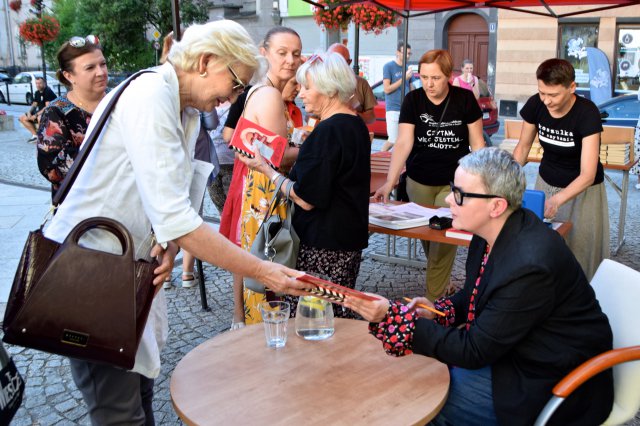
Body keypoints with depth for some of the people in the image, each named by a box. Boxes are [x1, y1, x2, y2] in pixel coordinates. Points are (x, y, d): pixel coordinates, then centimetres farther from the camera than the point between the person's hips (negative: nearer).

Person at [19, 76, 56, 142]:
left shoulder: (48, 92, -17)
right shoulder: (37, 93, 9)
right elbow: (34, 104, 15)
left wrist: (36, 115, -25)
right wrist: (29, 112, -6)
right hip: (40, 112, 9)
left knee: (40, 118, -40)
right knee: (22, 118, 5)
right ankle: (35, 135, 4)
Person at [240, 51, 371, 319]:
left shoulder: (327, 131, -19)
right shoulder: (356, 124, 11)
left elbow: (306, 199, -19)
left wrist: (266, 169, -10)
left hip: (324, 244, -10)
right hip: (350, 239, 10)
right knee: (340, 315, 17)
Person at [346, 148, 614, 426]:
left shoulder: (529, 266, -32)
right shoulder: (496, 231, -6)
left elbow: (474, 351, -25)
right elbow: (474, 295, 13)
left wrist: (391, 316, -28)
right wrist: (439, 310, -8)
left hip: (549, 381, -8)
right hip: (509, 347, 8)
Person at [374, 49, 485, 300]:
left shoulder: (465, 99, -8)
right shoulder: (413, 100, -8)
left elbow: (477, 143, -2)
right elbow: (403, 143, -15)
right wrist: (389, 183, -24)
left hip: (454, 183, -1)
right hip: (419, 182, 2)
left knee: (444, 240, -3)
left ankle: (434, 300, 8)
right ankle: (439, 284, 35)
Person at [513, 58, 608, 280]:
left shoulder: (587, 113, -26)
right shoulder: (535, 105, -15)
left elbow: (588, 175, -30)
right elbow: (522, 147, 0)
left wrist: (556, 200, -47)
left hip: (582, 190, -3)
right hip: (545, 183, 4)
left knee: (579, 249, 2)